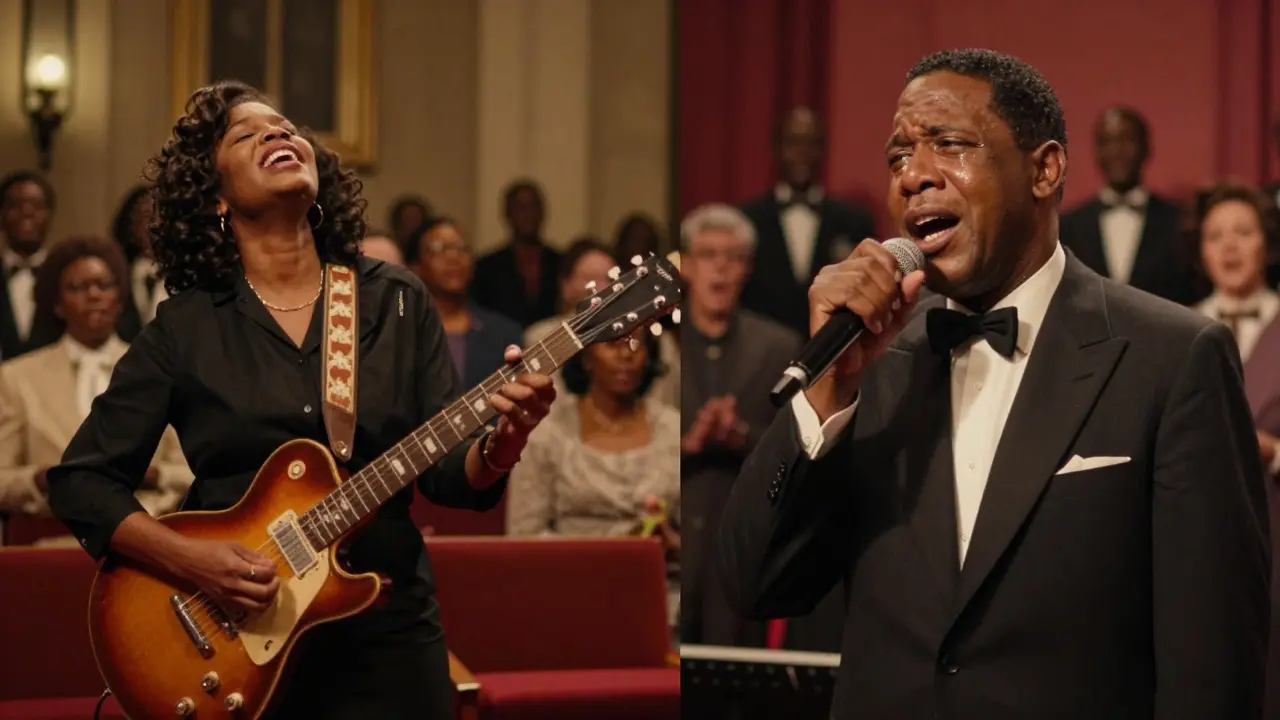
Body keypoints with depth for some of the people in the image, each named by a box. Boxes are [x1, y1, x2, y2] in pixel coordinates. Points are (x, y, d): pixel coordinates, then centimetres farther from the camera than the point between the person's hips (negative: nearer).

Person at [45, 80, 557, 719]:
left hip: (388, 631, 1)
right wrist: (188, 558, -16)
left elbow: (447, 472, 1)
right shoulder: (185, 328, -1)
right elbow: (81, 481, 0)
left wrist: (500, 445, -21)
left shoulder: (396, 302, 5)